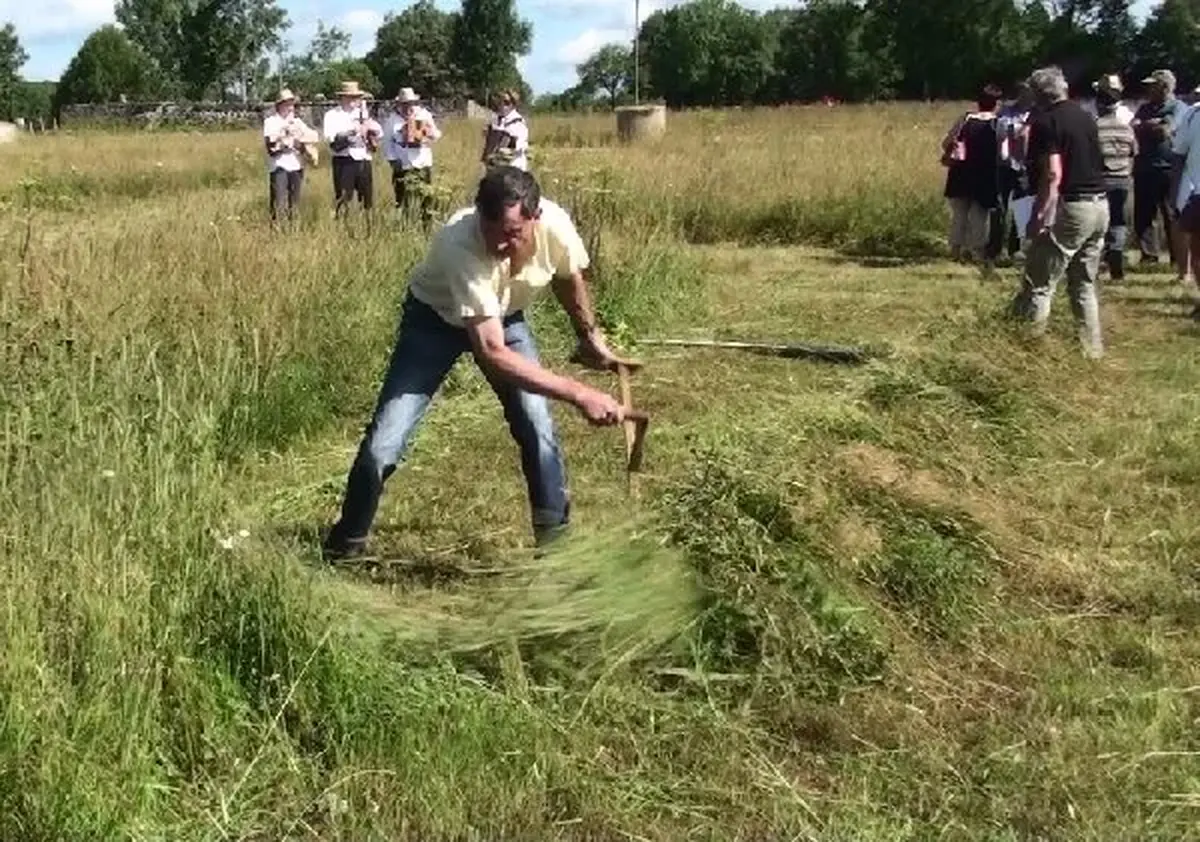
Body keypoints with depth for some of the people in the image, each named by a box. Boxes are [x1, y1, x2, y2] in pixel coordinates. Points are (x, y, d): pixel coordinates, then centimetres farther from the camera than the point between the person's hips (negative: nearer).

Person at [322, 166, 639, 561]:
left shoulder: (556, 226, -29)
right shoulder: (460, 245, -43)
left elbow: (570, 280, -2)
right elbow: (492, 353, -45)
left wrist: (591, 338, 11)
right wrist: (578, 393, -48)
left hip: (505, 317, 4)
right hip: (435, 317, -3)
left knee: (538, 429, -10)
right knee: (382, 446, -10)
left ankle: (556, 538, 9)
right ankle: (345, 547, 12)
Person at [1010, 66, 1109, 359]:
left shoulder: (1045, 122, -9)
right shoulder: (1086, 117, 14)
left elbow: (1053, 174, -18)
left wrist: (1040, 216, -21)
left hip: (1070, 207, -8)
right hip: (1100, 206, 8)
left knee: (1039, 283, -3)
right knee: (1085, 285, 16)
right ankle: (1092, 348, 18)